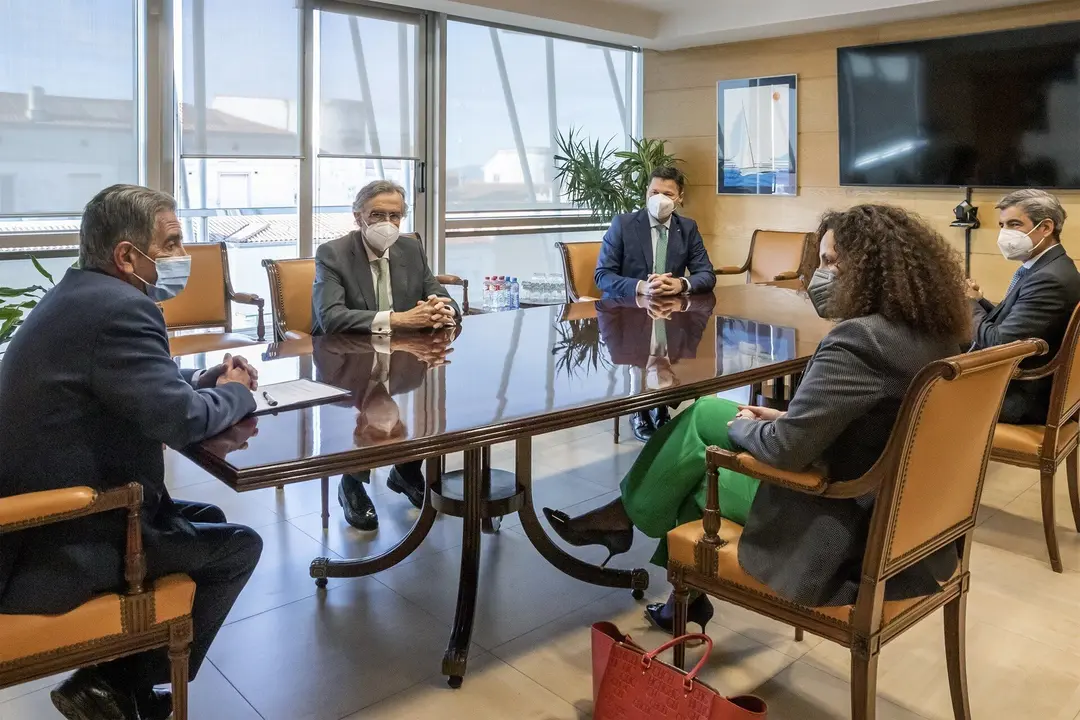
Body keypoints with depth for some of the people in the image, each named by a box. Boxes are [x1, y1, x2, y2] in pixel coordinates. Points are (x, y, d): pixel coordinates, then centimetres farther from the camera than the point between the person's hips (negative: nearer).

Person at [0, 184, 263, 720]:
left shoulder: (79, 294, 10)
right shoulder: (120, 307, -22)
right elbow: (179, 419, -27)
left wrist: (207, 380, 5)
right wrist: (234, 394, -7)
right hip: (63, 548, -10)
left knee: (209, 519, 21)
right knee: (237, 547, 3)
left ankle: (118, 677, 24)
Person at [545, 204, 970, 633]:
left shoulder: (859, 340, -28)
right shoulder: (932, 331, 2)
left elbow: (784, 448, -28)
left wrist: (742, 425, -6)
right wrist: (787, 417, 4)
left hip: (845, 525, -9)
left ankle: (626, 516, 34)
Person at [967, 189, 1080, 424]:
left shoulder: (1050, 279, -22)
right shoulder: (1046, 268, 9)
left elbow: (999, 344, -24)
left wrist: (968, 303, -9)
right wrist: (978, 301, -3)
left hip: (1022, 399, -9)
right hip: (1016, 382, 9)